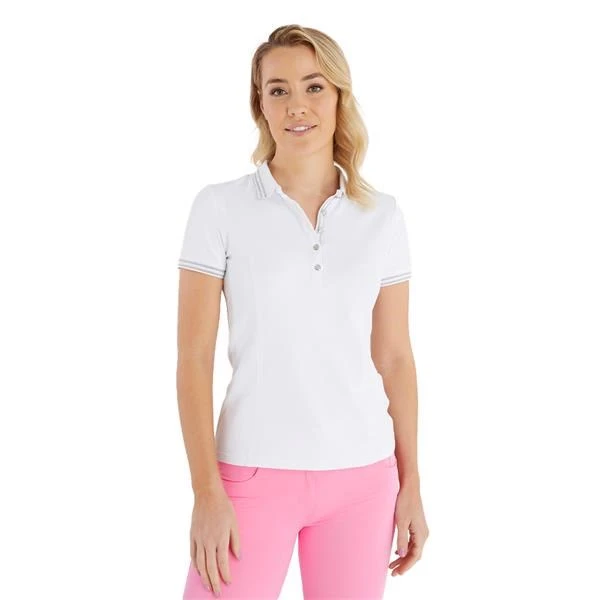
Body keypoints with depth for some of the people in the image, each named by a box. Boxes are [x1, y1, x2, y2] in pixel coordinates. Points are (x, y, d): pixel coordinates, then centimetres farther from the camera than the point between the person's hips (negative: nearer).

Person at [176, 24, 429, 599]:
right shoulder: (220, 207, -5)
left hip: (362, 475, 3)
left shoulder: (382, 215, 3)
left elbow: (394, 356, 7)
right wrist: (207, 492, -11)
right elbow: (193, 358, -6)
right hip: (255, 471, -2)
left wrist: (411, 484, 8)